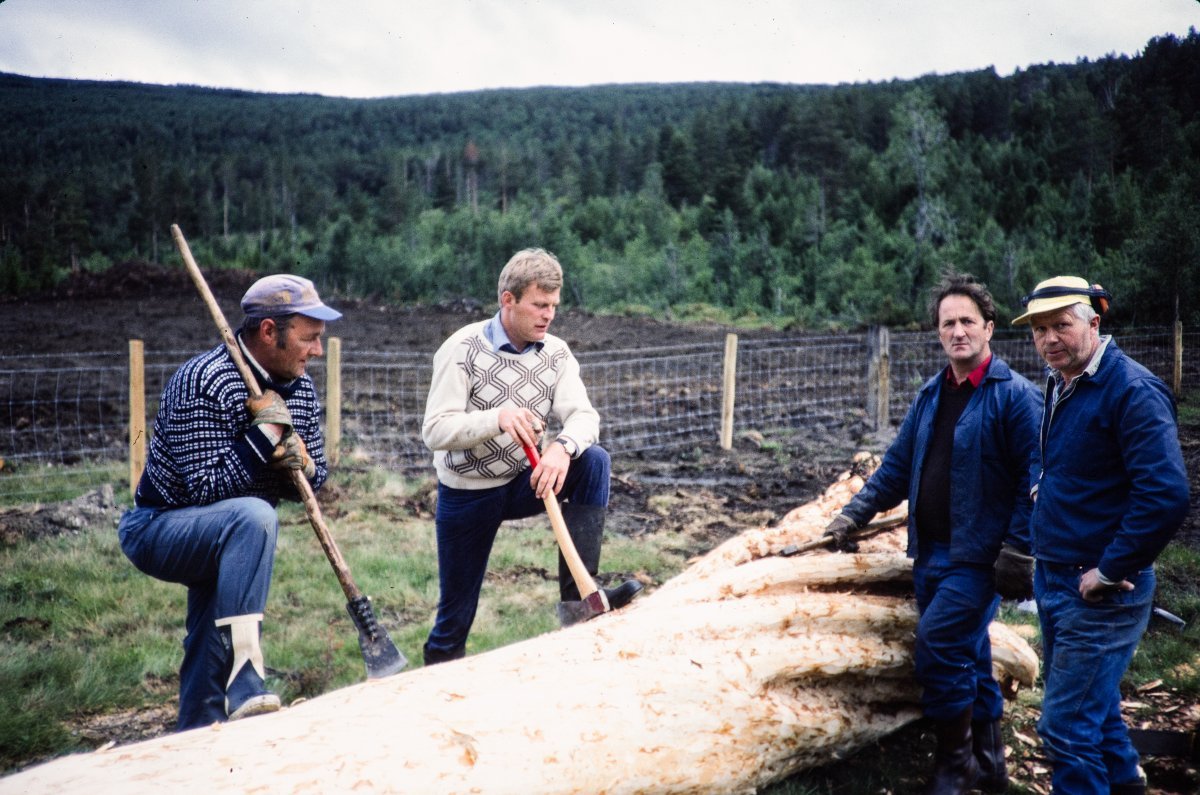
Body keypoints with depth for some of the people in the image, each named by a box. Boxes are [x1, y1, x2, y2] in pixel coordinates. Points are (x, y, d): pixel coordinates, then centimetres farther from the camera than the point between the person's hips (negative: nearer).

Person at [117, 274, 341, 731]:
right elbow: (205, 488, -30)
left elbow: (315, 477, 6)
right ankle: (243, 686, -40)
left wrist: (302, 467, -17)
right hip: (157, 529, -8)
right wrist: (268, 431, -30)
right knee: (252, 516, -37)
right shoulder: (202, 382, -25)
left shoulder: (299, 389, -1)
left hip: (226, 539, 9)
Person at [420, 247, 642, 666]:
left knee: (594, 460, -23)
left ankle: (577, 594, -23)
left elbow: (584, 415, -15)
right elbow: (434, 431, -22)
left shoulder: (556, 353, -3)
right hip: (466, 494, -3)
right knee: (456, 615, 2)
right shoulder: (463, 349, -16)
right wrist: (497, 417, -39)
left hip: (522, 483, 3)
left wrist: (563, 446, -38)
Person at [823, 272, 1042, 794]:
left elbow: (1034, 479, -14)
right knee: (967, 654, 13)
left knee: (938, 643, -14)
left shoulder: (1014, 395, -10)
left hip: (979, 555, -7)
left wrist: (1018, 551, -18)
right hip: (930, 552, 7)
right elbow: (898, 465, 15)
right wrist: (853, 515, 8)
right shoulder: (930, 395, 12)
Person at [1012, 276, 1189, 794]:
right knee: (1093, 707, 23)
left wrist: (1110, 572, -21)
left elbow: (1166, 496, -27)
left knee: (1066, 727, -5)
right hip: (1052, 578, 9)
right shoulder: (1059, 386, 9)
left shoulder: (1132, 391, -19)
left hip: (1099, 591, -9)